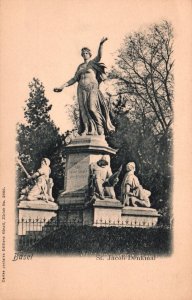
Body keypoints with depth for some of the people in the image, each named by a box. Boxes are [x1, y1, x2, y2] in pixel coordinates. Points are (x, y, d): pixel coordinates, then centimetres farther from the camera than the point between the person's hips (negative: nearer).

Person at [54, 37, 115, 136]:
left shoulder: (93, 62, 8)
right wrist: (62, 86, 10)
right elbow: (74, 79, 18)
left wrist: (101, 44, -29)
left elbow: (99, 55, -12)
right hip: (82, 90, 5)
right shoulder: (80, 66, 21)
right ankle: (88, 131, -11)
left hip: (92, 88, -5)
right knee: (84, 110, -7)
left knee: (92, 108, -19)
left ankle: (100, 128, -11)